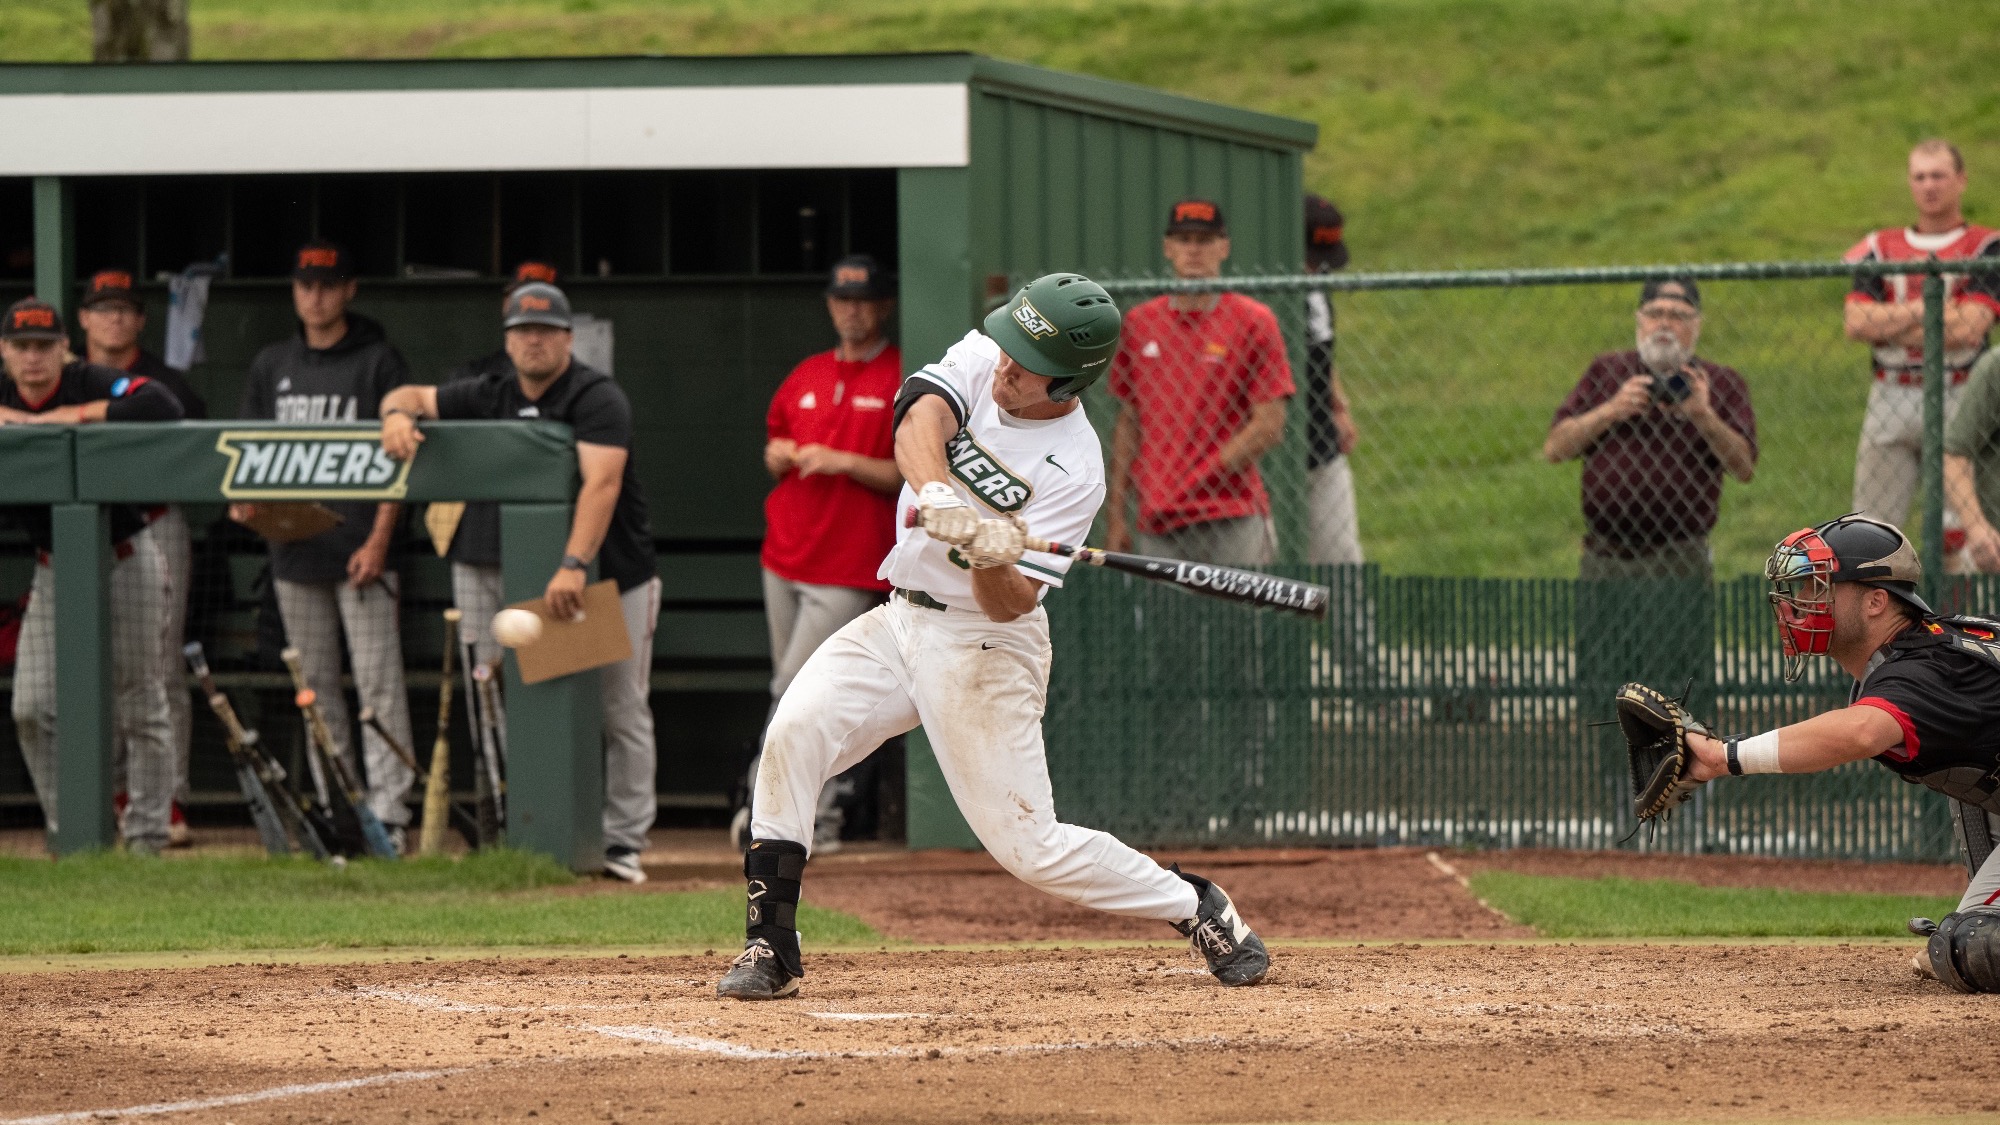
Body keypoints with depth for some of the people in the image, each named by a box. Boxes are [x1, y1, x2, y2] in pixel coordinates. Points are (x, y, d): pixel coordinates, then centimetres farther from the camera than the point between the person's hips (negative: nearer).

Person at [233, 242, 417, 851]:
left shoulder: (378, 361, 0)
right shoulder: (271, 365, 13)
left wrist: (379, 539, -13)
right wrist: (244, 497, -4)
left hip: (361, 552, -5)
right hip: (293, 547, 5)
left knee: (377, 680, -9)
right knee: (315, 684, 8)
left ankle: (389, 812, -12)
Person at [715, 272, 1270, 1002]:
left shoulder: (1073, 470, -19)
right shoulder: (979, 360, -4)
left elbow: (1009, 604, -22)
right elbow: (920, 419, -25)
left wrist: (992, 560, -44)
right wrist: (937, 498, -44)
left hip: (984, 646, -5)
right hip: (899, 618, 5)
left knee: (1028, 845, -7)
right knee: (793, 735, -16)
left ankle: (1200, 911, 13)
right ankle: (770, 950, -10)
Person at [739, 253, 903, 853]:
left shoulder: (904, 381, -5)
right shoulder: (806, 377, 15)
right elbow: (775, 448, 26)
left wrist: (843, 462, -19)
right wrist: (778, 456, 3)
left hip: (851, 567, -7)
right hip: (785, 556, 7)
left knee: (798, 692, -12)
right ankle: (818, 820, 17)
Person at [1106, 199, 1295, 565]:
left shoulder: (1253, 321, 1)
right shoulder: (1138, 324, 13)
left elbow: (1269, 427, -3)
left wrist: (1202, 477, -8)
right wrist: (1115, 512, 11)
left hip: (1233, 519, -3)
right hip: (1156, 528, 4)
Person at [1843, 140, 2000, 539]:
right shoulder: (1882, 247, 14)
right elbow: (1856, 323, 1)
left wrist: (1887, 325, -4)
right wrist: (1925, 309, -8)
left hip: (1957, 400, -3)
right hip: (1889, 398, 4)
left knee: (1957, 531, -8)